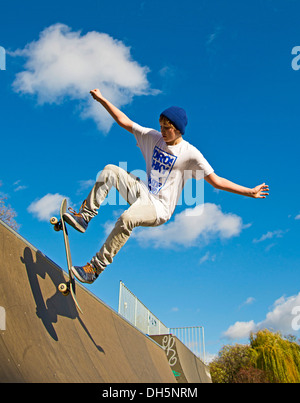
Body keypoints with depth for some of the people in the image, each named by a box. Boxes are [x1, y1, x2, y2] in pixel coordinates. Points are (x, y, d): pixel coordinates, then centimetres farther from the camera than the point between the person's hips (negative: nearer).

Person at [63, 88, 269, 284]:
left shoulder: (190, 153, -9)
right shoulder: (153, 137, 6)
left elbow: (216, 180, -10)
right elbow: (125, 122, 11)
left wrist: (249, 192, -17)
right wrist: (102, 99, 11)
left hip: (160, 208, -6)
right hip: (143, 194, 6)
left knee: (126, 219, -35)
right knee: (110, 171, -10)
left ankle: (95, 268, -24)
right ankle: (84, 216, -12)